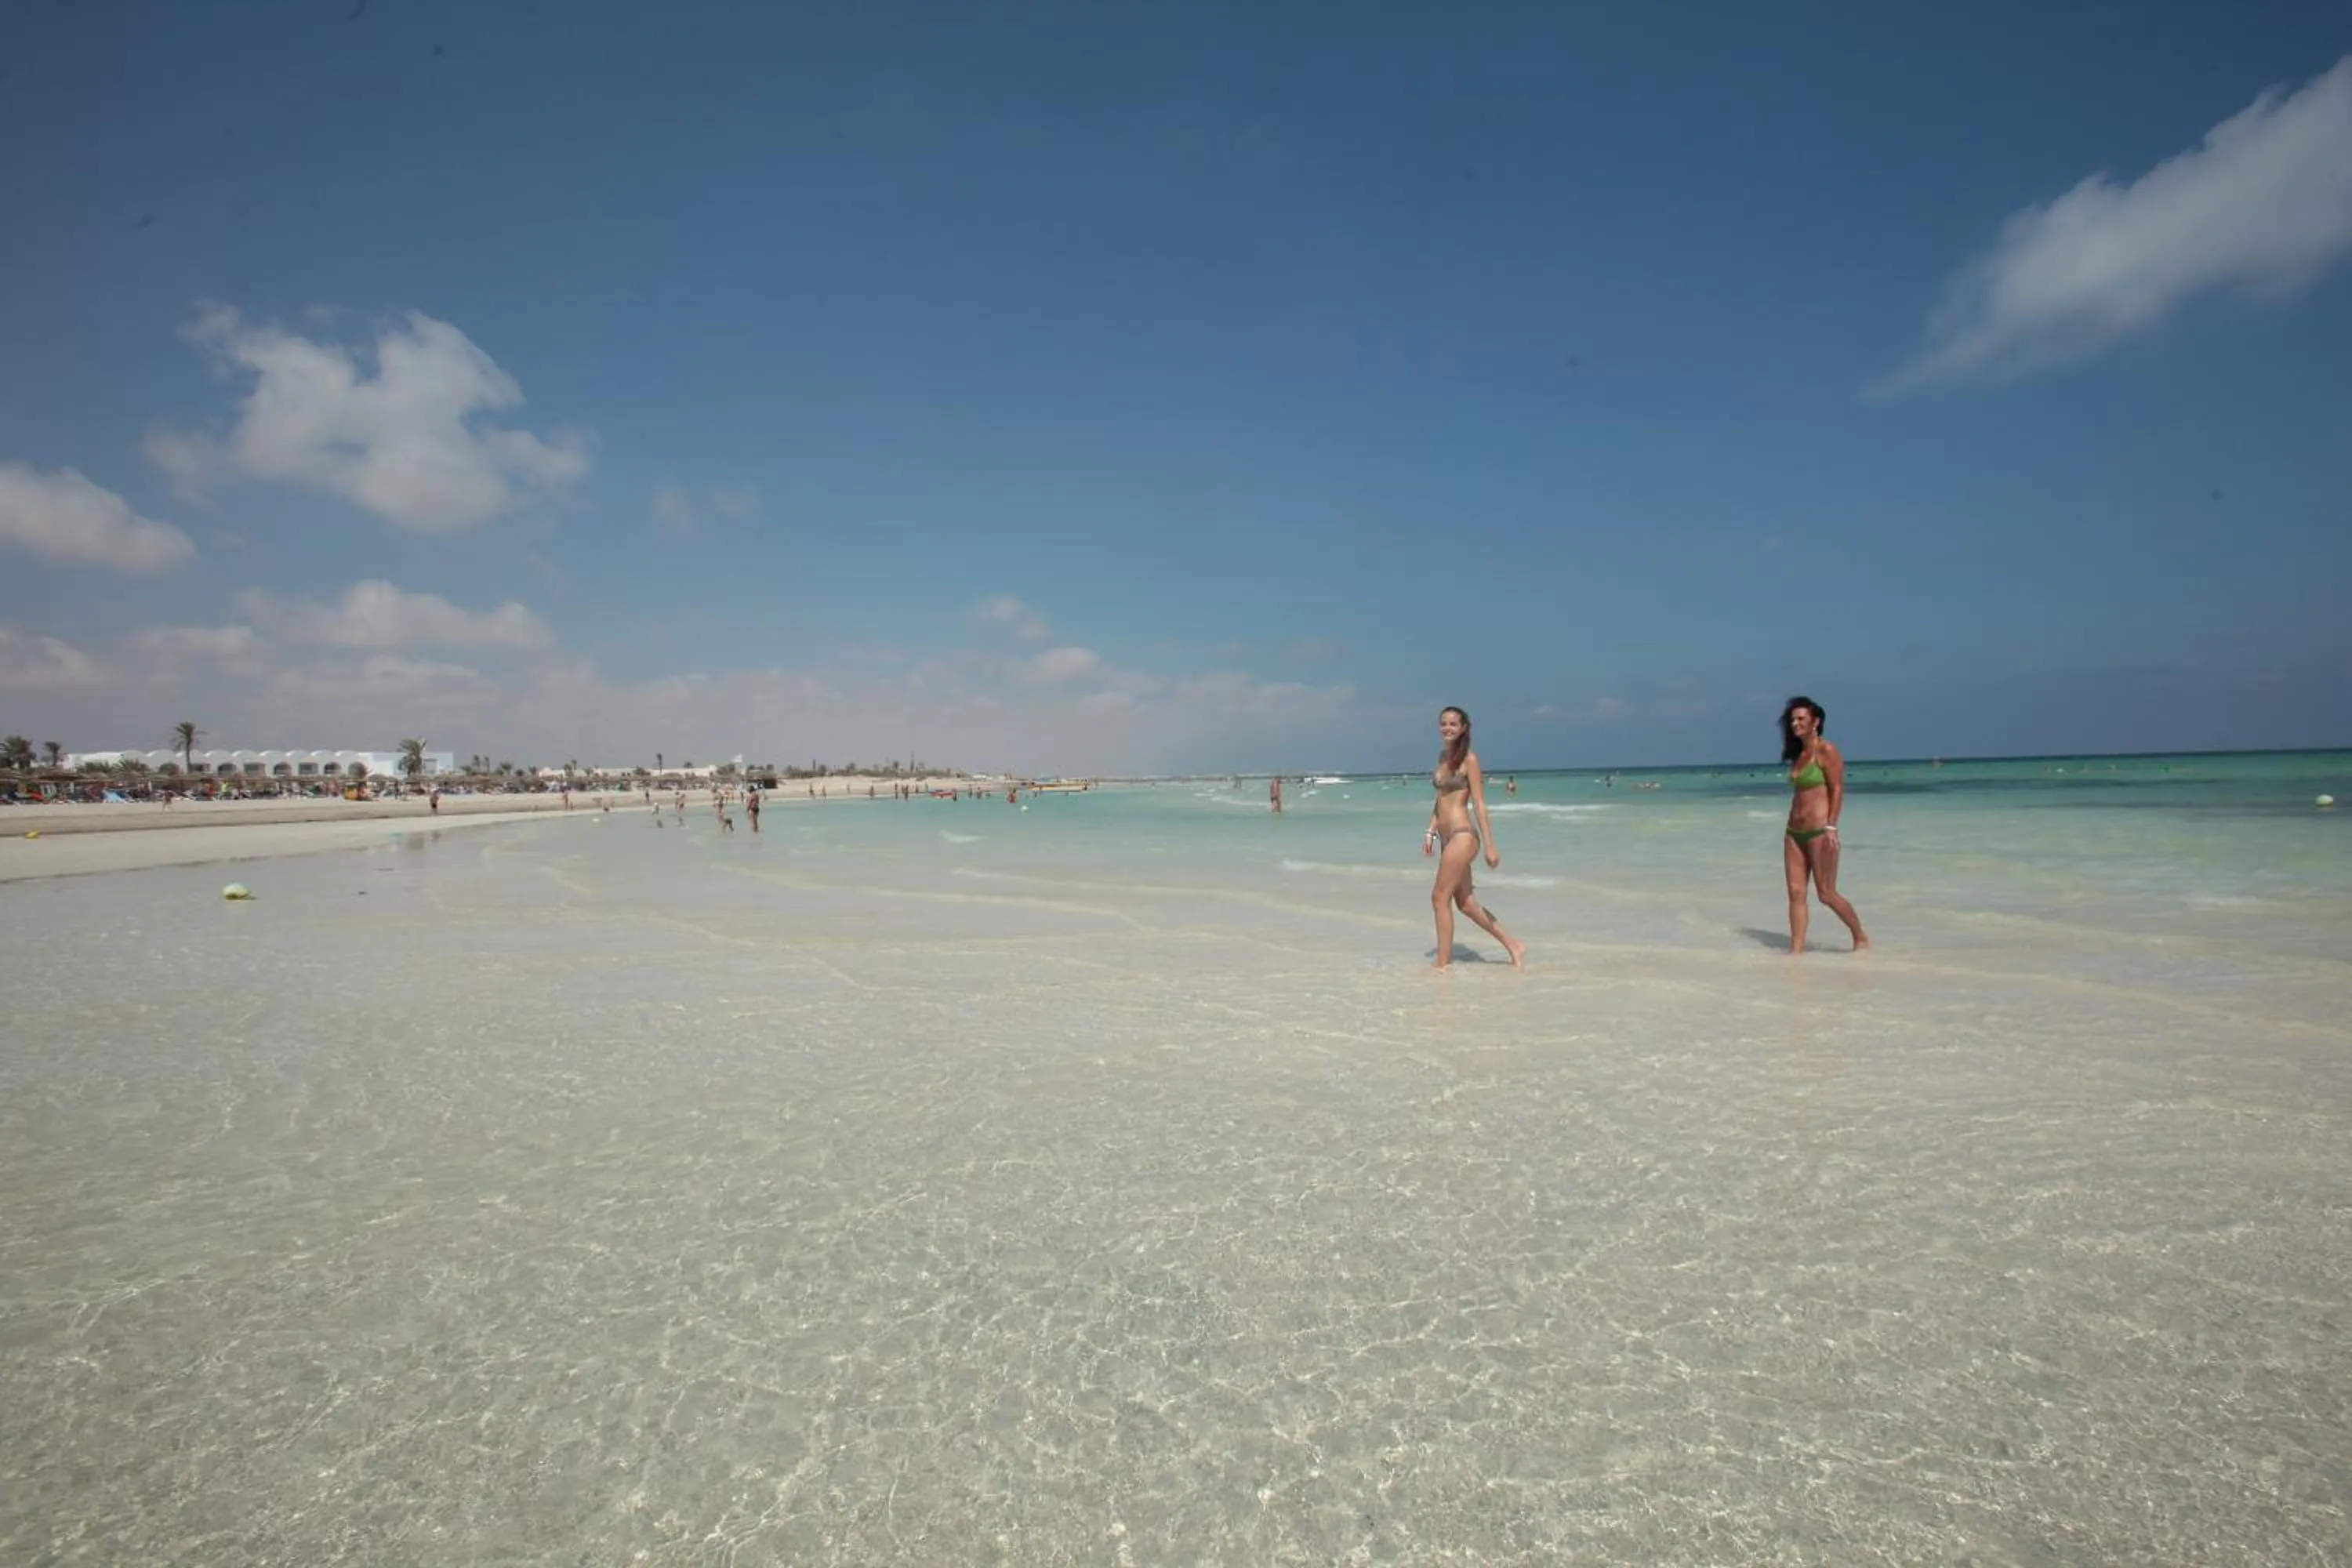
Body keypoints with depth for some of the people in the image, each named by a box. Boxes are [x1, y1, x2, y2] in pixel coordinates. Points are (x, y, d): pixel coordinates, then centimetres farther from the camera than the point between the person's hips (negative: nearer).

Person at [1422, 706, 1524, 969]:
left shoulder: (1469, 759, -8)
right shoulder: (1443, 757, 15)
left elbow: (1479, 804, -12)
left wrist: (1489, 846, -14)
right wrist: (1430, 831, 12)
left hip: (1463, 835, -9)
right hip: (1448, 838, 9)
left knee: (1440, 897, -7)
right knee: (1466, 903, 12)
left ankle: (1443, 964, 2)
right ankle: (1514, 946, 23)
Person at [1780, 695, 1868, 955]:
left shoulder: (1826, 750, -7)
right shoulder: (1798, 754, 15)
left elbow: (1837, 790, -12)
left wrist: (1831, 827, -19)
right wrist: (1793, 827, 18)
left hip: (1820, 832, -7)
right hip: (1794, 833, 7)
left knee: (1827, 894, -1)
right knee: (1795, 892, 2)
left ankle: (1861, 939, 19)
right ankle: (1796, 949, 3)